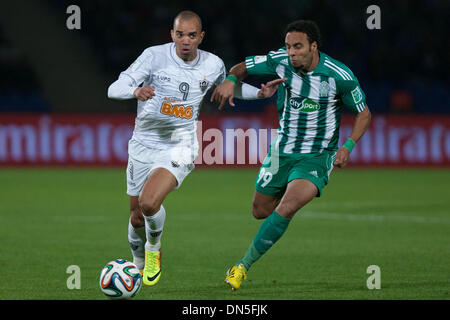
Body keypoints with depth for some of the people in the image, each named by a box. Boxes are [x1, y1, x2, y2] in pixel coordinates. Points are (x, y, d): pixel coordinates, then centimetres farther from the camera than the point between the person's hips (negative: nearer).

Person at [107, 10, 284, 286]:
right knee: (137, 217, 10)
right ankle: (140, 266, 39)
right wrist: (136, 91, -40)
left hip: (179, 148, -1)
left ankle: (154, 249, 4)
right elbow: (114, 89, -18)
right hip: (143, 146, 1)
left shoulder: (213, 65, -3)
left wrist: (259, 93, 5)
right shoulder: (155, 56, -12)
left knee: (149, 202, -26)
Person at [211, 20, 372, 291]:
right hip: (282, 152, 4)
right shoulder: (281, 61, -10)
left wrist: (347, 146, -16)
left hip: (317, 157, -4)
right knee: (261, 211, 11)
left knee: (287, 207, -26)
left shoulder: (340, 76, -17)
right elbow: (242, 68, 3)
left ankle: (244, 266, -16)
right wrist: (231, 80, -21)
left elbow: (364, 113, -3)